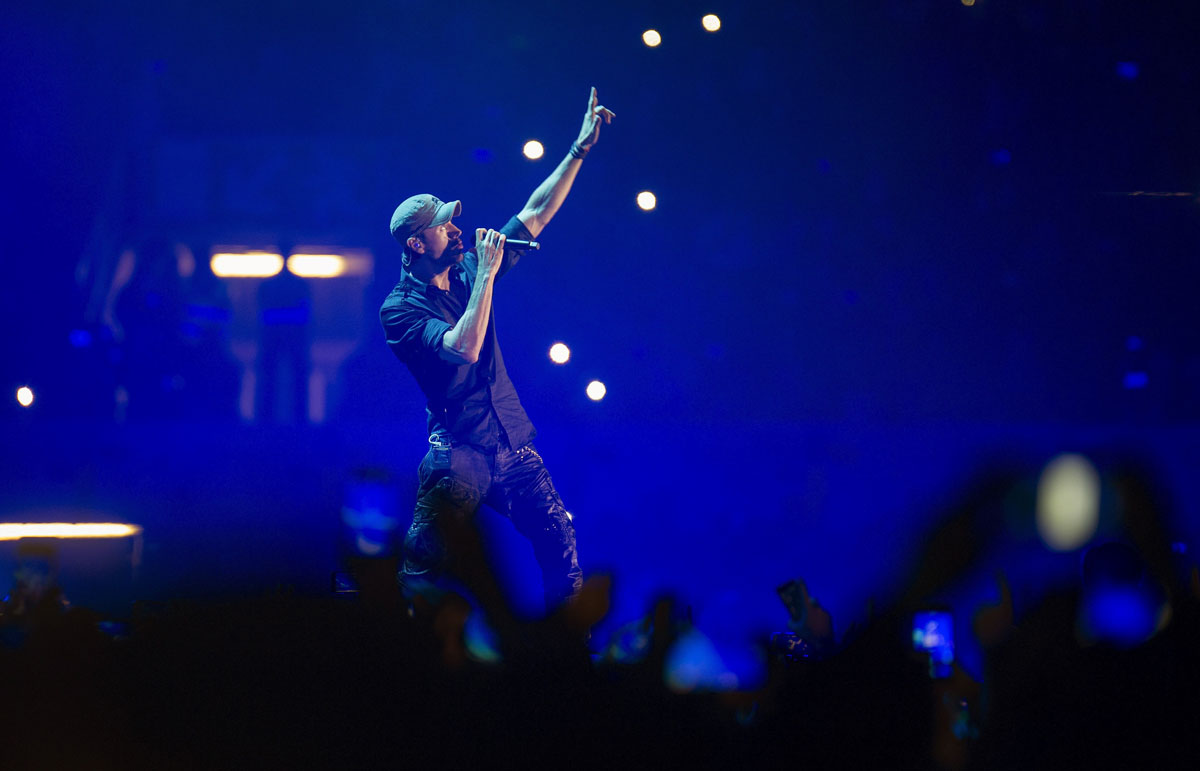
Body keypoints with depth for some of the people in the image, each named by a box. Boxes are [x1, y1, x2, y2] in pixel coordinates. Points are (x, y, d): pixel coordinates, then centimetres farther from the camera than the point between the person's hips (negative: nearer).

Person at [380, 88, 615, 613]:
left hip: (513, 442, 6)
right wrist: (487, 276, -19)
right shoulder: (400, 309, -9)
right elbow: (463, 348, -25)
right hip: (459, 448, -6)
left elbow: (536, 215, 12)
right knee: (425, 568, -12)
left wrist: (580, 149, 8)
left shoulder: (468, 272, 9)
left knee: (559, 542, 1)